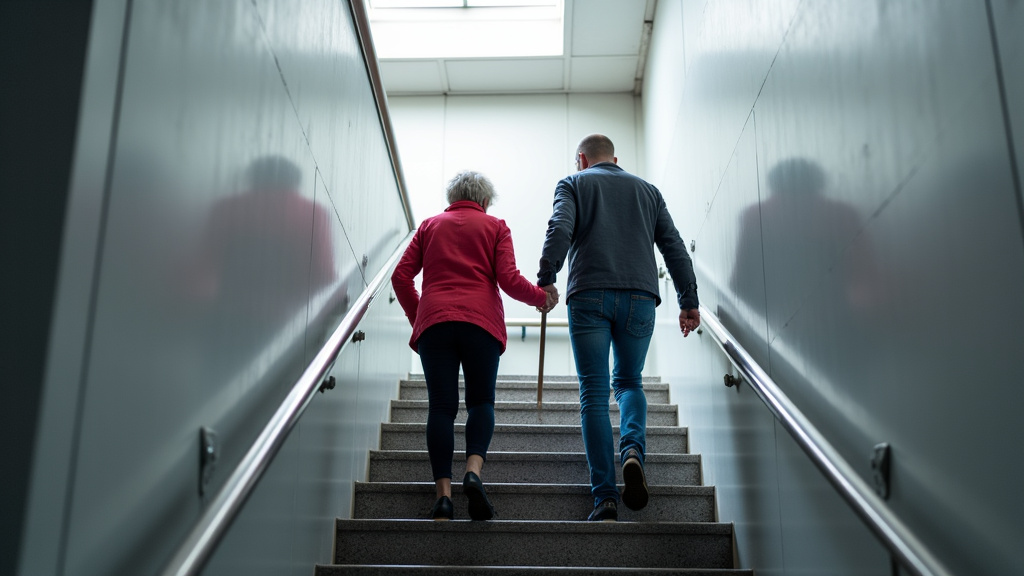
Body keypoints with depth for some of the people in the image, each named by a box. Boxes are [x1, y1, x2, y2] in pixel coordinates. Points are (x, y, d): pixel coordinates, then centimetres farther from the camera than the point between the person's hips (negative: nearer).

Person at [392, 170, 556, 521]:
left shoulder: (429, 226, 20)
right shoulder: (495, 227, 14)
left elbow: (401, 276, 12)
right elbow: (509, 279, 1)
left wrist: (416, 315, 26)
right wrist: (543, 297, 17)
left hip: (434, 322, 1)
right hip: (481, 321, -1)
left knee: (441, 406, -1)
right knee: (481, 401, 7)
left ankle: (443, 492, -10)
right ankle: (474, 471, -16)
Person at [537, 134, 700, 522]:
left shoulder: (573, 184, 16)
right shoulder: (647, 190, 24)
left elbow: (560, 228, -5)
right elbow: (674, 247, 15)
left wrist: (545, 279, -10)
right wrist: (688, 301, 14)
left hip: (589, 295, -2)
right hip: (640, 296, 3)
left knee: (594, 394, -1)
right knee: (629, 382, 18)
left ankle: (605, 496, -8)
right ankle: (633, 448, -12)